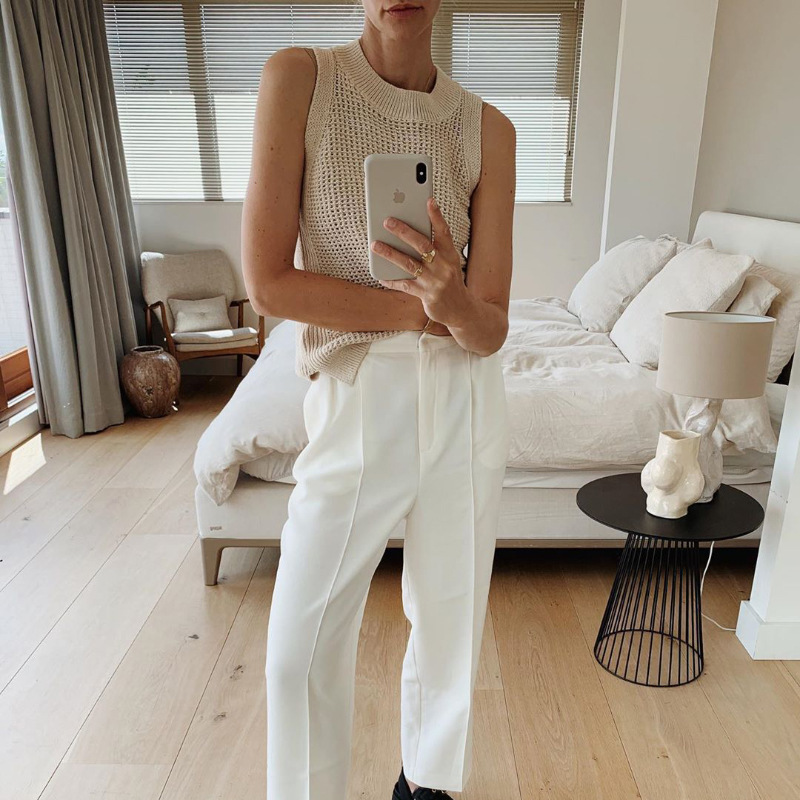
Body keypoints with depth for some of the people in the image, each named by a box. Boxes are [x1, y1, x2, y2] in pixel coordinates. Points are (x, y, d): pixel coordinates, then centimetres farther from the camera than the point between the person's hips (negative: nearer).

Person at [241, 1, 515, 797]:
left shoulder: (488, 128, -1)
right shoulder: (299, 77, -5)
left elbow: (490, 332, -5)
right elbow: (268, 282, -13)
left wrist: (454, 302, -28)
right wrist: (429, 309, -12)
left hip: (465, 408, 3)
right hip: (353, 408, -2)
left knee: (449, 623, 17)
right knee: (301, 649, 7)